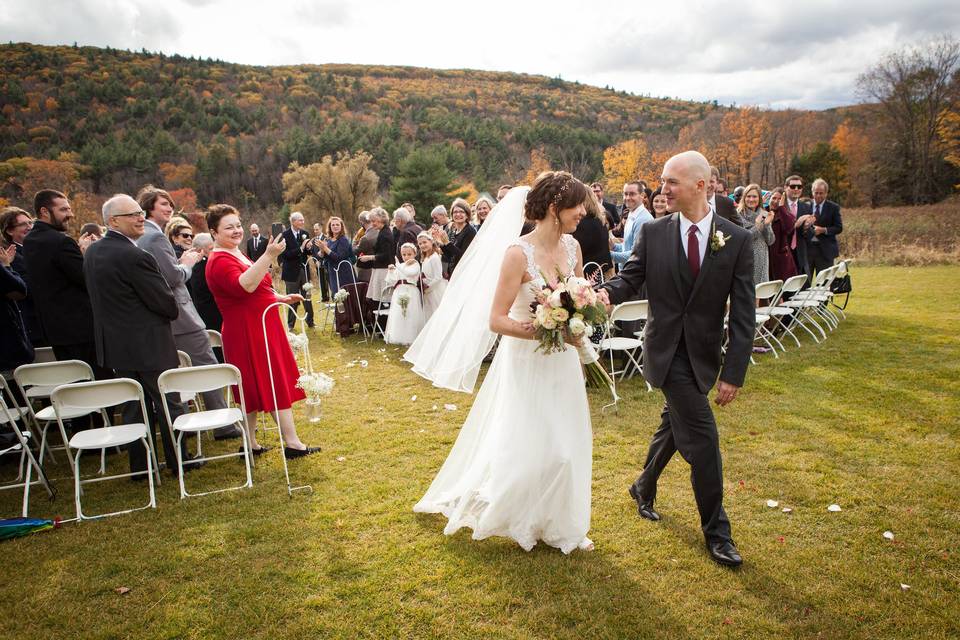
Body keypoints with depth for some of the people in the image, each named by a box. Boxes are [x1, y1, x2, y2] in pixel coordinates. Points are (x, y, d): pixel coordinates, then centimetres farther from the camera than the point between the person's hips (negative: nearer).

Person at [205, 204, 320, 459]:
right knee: (275, 384, -6)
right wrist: (269, 255, -41)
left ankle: (251, 444, 21)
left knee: (257, 388, 13)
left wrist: (281, 298, 16)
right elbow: (245, 285, -36)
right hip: (247, 332, -10)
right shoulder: (220, 261, -17)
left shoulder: (235, 254, 16)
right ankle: (292, 443, 0)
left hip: (260, 328, 10)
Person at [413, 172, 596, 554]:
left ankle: (560, 524, 33)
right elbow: (496, 321, -21)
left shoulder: (572, 246, -1)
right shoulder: (519, 253, -21)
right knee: (527, 447, 2)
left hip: (563, 361, 6)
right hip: (527, 362, -6)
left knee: (566, 445, 13)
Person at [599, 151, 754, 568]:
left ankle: (644, 488, 46)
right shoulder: (653, 233, -4)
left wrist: (734, 372, -10)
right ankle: (716, 532, 13)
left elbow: (743, 314, -6)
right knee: (702, 437, -5)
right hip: (666, 351, -2)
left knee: (674, 426, 18)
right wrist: (604, 293, -28)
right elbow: (630, 278, -3)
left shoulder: (737, 240, -5)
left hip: (703, 354, 3)